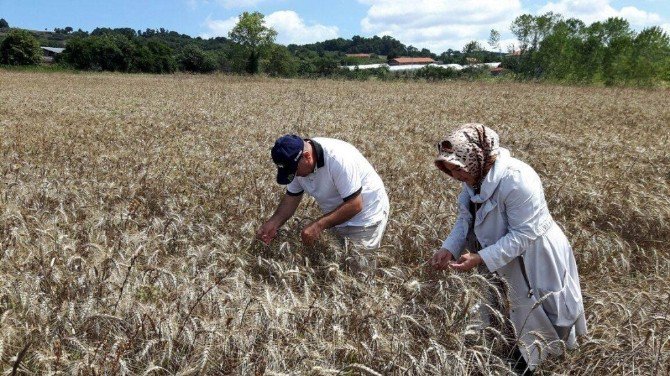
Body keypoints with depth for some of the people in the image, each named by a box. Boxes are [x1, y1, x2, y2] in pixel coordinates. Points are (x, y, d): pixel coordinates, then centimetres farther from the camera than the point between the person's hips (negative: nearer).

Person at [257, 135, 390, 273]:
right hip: (337, 215, 7)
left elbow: (354, 205, -30)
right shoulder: (296, 161, -11)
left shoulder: (338, 159, -33)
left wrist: (319, 225, -34)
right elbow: (292, 197, 0)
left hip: (365, 215, -7)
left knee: (356, 268, -7)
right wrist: (273, 223, -16)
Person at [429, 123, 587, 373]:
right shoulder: (475, 176, -8)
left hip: (532, 261, -7)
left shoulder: (516, 180, -33)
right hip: (500, 261, 8)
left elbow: (523, 234, -30)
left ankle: (523, 366, 37)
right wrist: (449, 248, -15)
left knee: (528, 320, 14)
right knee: (502, 318, 22)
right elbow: (466, 217, 0)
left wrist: (481, 259, -33)